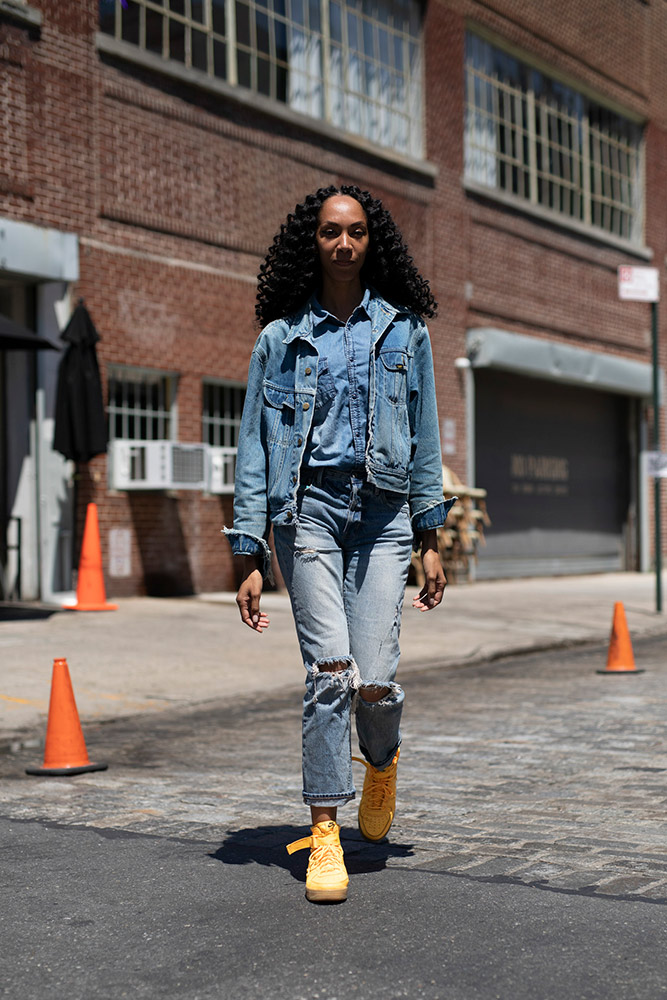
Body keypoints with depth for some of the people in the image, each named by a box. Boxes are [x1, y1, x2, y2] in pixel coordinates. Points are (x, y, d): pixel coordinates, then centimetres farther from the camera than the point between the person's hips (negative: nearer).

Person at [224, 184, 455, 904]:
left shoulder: (404, 330, 11)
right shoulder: (281, 336, 7)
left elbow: (424, 437, 13)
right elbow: (254, 447, 7)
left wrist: (430, 539, 8)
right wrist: (250, 555, 1)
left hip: (383, 510, 1)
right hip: (308, 505, -1)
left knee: (375, 677, -8)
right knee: (329, 670, -13)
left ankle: (382, 759, 28)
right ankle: (324, 832, 0)